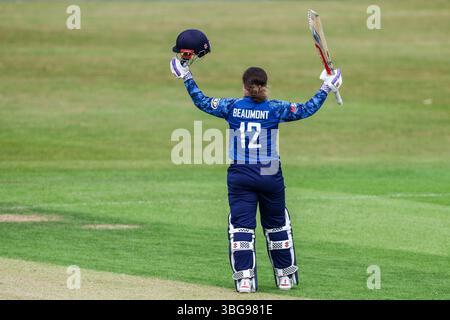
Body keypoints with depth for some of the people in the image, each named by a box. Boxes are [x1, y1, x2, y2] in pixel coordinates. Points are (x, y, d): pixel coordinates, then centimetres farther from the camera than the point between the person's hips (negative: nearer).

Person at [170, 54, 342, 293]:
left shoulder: (231, 107, -2)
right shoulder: (275, 109, -6)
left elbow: (202, 102, 8)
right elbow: (307, 110, -2)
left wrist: (187, 78, 20)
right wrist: (325, 88, 10)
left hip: (240, 176, 0)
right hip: (270, 175, 0)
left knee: (241, 226, 2)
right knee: (276, 225, 14)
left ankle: (244, 277, -9)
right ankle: (285, 275, 22)